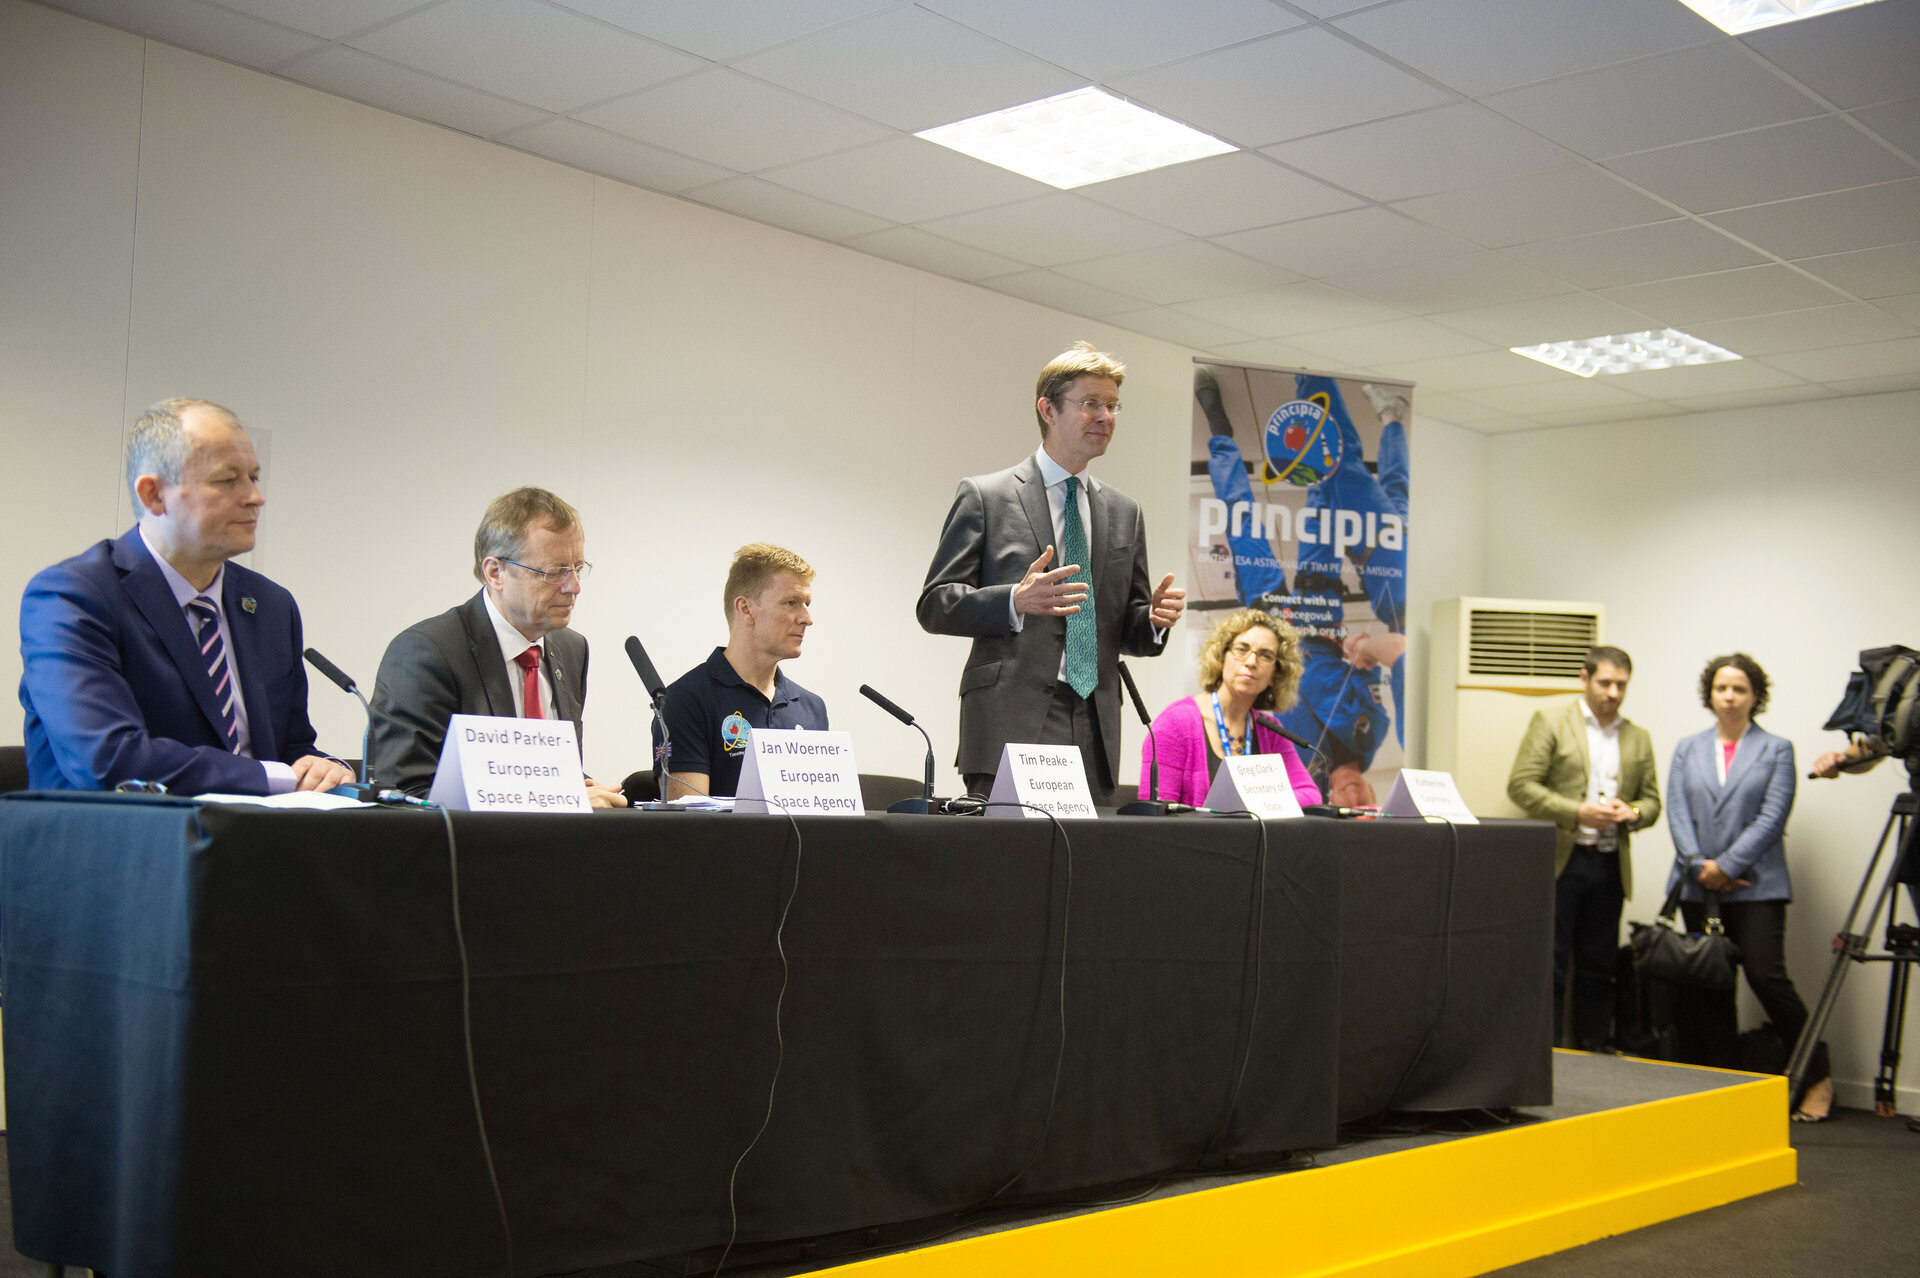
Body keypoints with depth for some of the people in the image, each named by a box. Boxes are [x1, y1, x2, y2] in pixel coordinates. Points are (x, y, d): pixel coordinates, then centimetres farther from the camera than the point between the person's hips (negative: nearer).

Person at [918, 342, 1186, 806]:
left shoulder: (1124, 512, 19)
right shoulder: (984, 496, 3)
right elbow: (933, 605, -2)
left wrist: (1154, 619, -2)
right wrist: (1015, 601, -19)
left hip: (1095, 732, 5)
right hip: (1012, 726, -4)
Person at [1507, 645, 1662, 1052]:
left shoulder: (1638, 738, 15)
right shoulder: (1550, 722, 1)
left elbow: (1652, 800, 18)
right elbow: (1521, 785, -6)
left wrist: (1633, 813, -6)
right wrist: (1577, 813, -16)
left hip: (1609, 866, 4)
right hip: (1558, 861, -4)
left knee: (1598, 967, 8)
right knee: (1549, 965, -3)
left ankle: (1593, 1054, 15)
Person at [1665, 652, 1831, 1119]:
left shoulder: (1776, 750, 5)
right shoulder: (1687, 750, 14)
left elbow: (1771, 818, -5)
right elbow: (1677, 813, 5)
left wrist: (1726, 866, -12)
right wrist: (1699, 866, -10)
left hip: (1756, 886, -4)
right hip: (1699, 887, 4)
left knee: (1766, 976, -12)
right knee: (1709, 987, 5)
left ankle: (1817, 1078, 2)